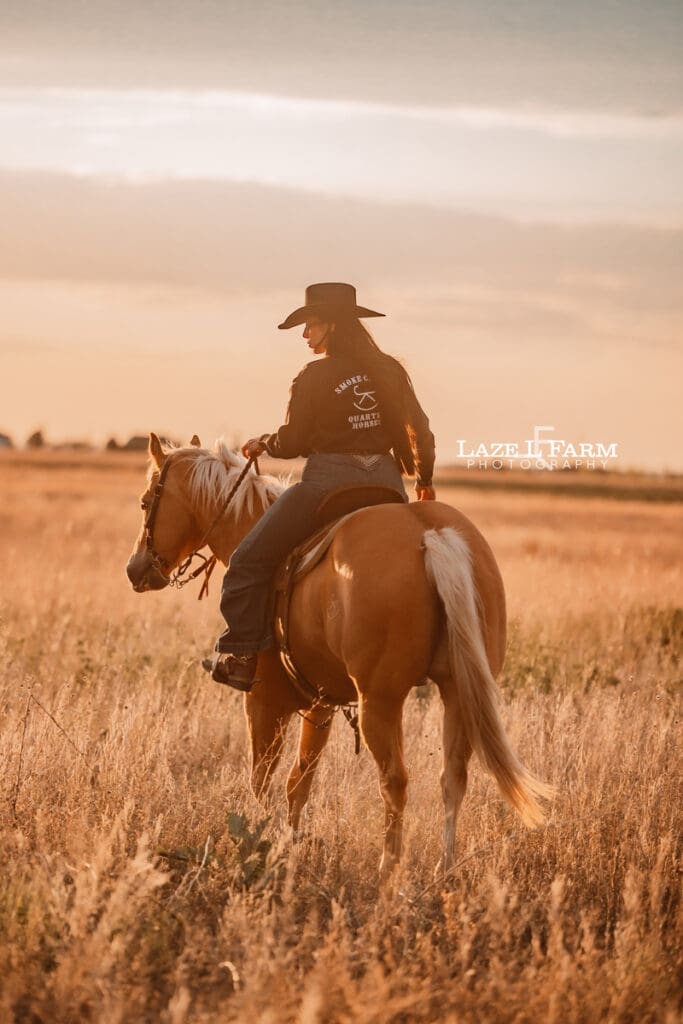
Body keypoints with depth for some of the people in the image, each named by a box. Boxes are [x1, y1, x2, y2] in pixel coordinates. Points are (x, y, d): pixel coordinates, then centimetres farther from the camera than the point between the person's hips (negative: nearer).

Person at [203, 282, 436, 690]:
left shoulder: (314, 378, -8)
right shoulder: (391, 371, 8)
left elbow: (291, 443, -5)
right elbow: (418, 431, 11)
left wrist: (263, 443, 17)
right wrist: (424, 481, 25)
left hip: (328, 481, -6)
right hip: (386, 484, 6)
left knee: (251, 561, 3)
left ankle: (242, 656, -3)